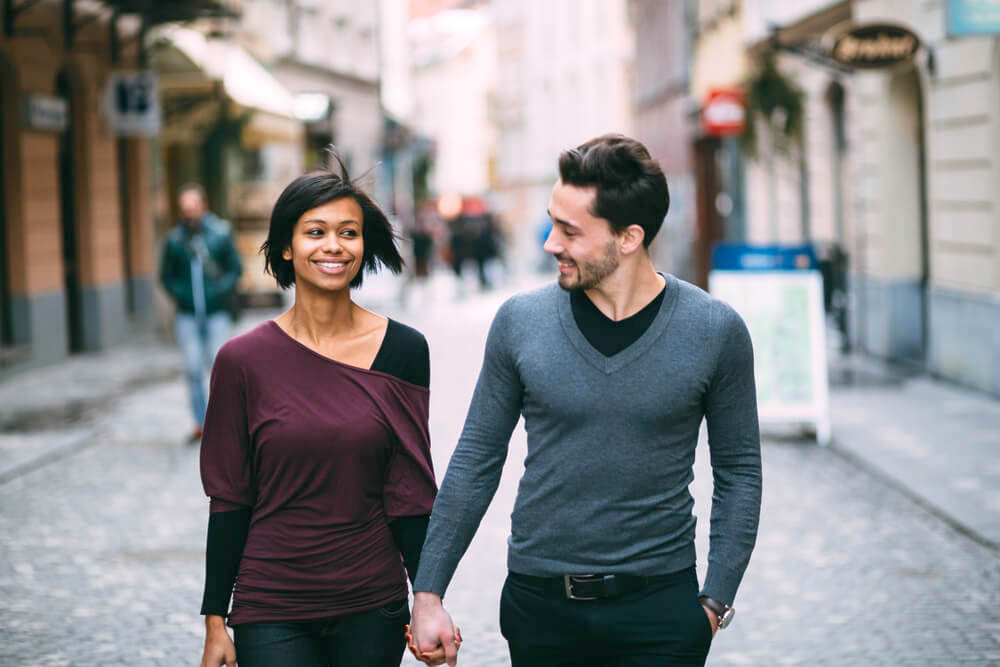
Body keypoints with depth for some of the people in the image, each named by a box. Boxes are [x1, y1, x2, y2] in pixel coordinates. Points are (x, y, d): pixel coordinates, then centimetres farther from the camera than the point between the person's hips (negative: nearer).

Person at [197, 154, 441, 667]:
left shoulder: (402, 351, -1)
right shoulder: (243, 360, -4)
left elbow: (409, 490, 3)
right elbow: (229, 500, 0)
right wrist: (215, 622, 0)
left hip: (373, 608, 1)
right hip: (271, 612, -1)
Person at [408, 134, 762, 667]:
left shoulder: (715, 331, -6)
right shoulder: (521, 322, -3)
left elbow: (739, 470, 3)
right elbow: (477, 459, 3)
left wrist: (716, 599, -2)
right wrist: (428, 593, 1)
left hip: (658, 606, -1)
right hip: (538, 603, 2)